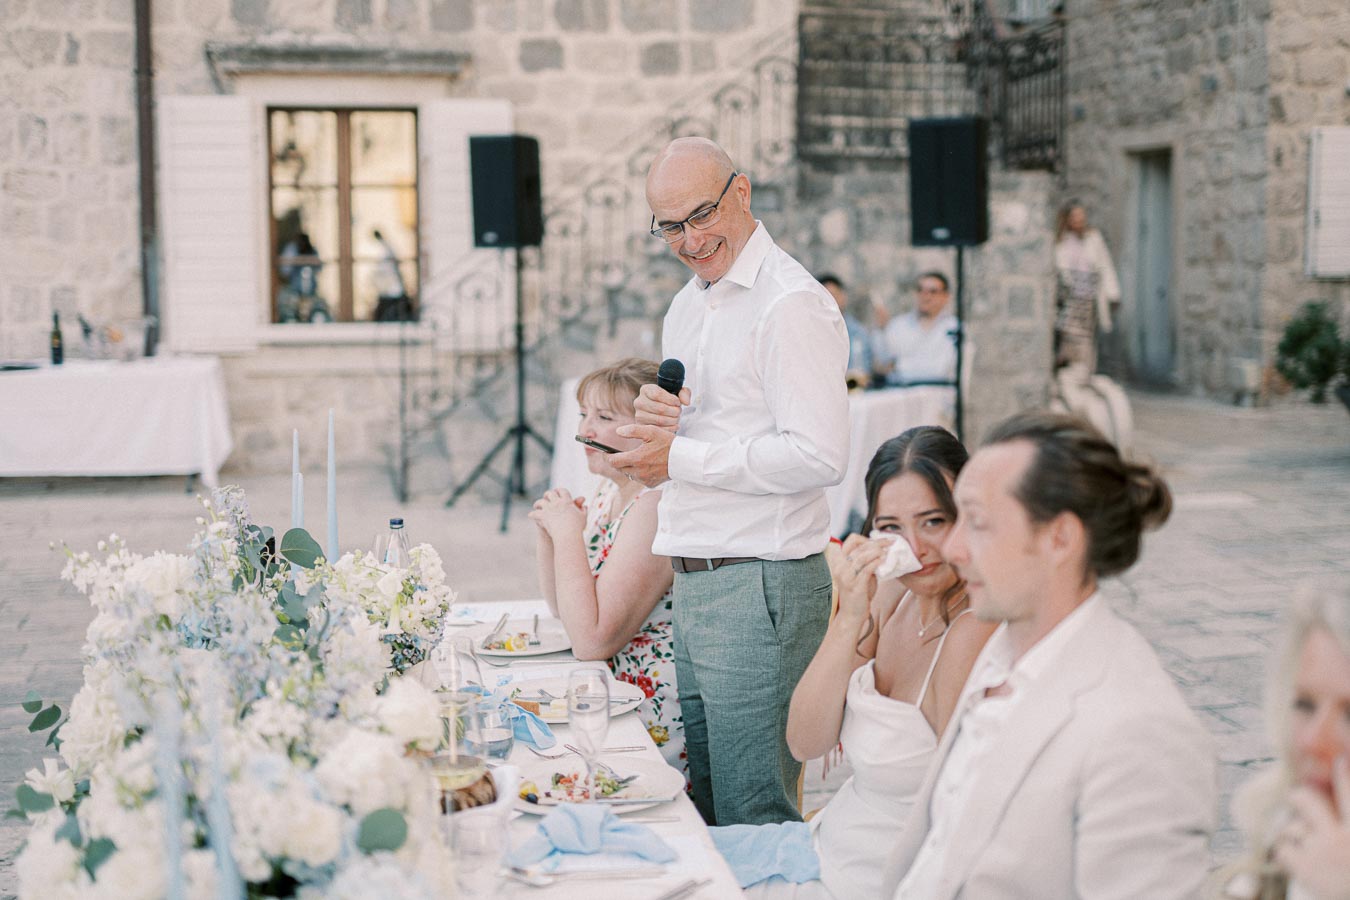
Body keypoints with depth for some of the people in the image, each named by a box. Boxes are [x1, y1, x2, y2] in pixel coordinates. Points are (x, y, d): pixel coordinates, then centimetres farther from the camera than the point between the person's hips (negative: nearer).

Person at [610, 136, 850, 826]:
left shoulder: (791, 304, -12)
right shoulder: (686, 308, 16)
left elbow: (818, 456, -21)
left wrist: (681, 456, -15)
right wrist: (653, 420, -2)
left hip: (761, 586, -9)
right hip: (692, 585, 9)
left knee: (754, 824, -2)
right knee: (702, 814, 17)